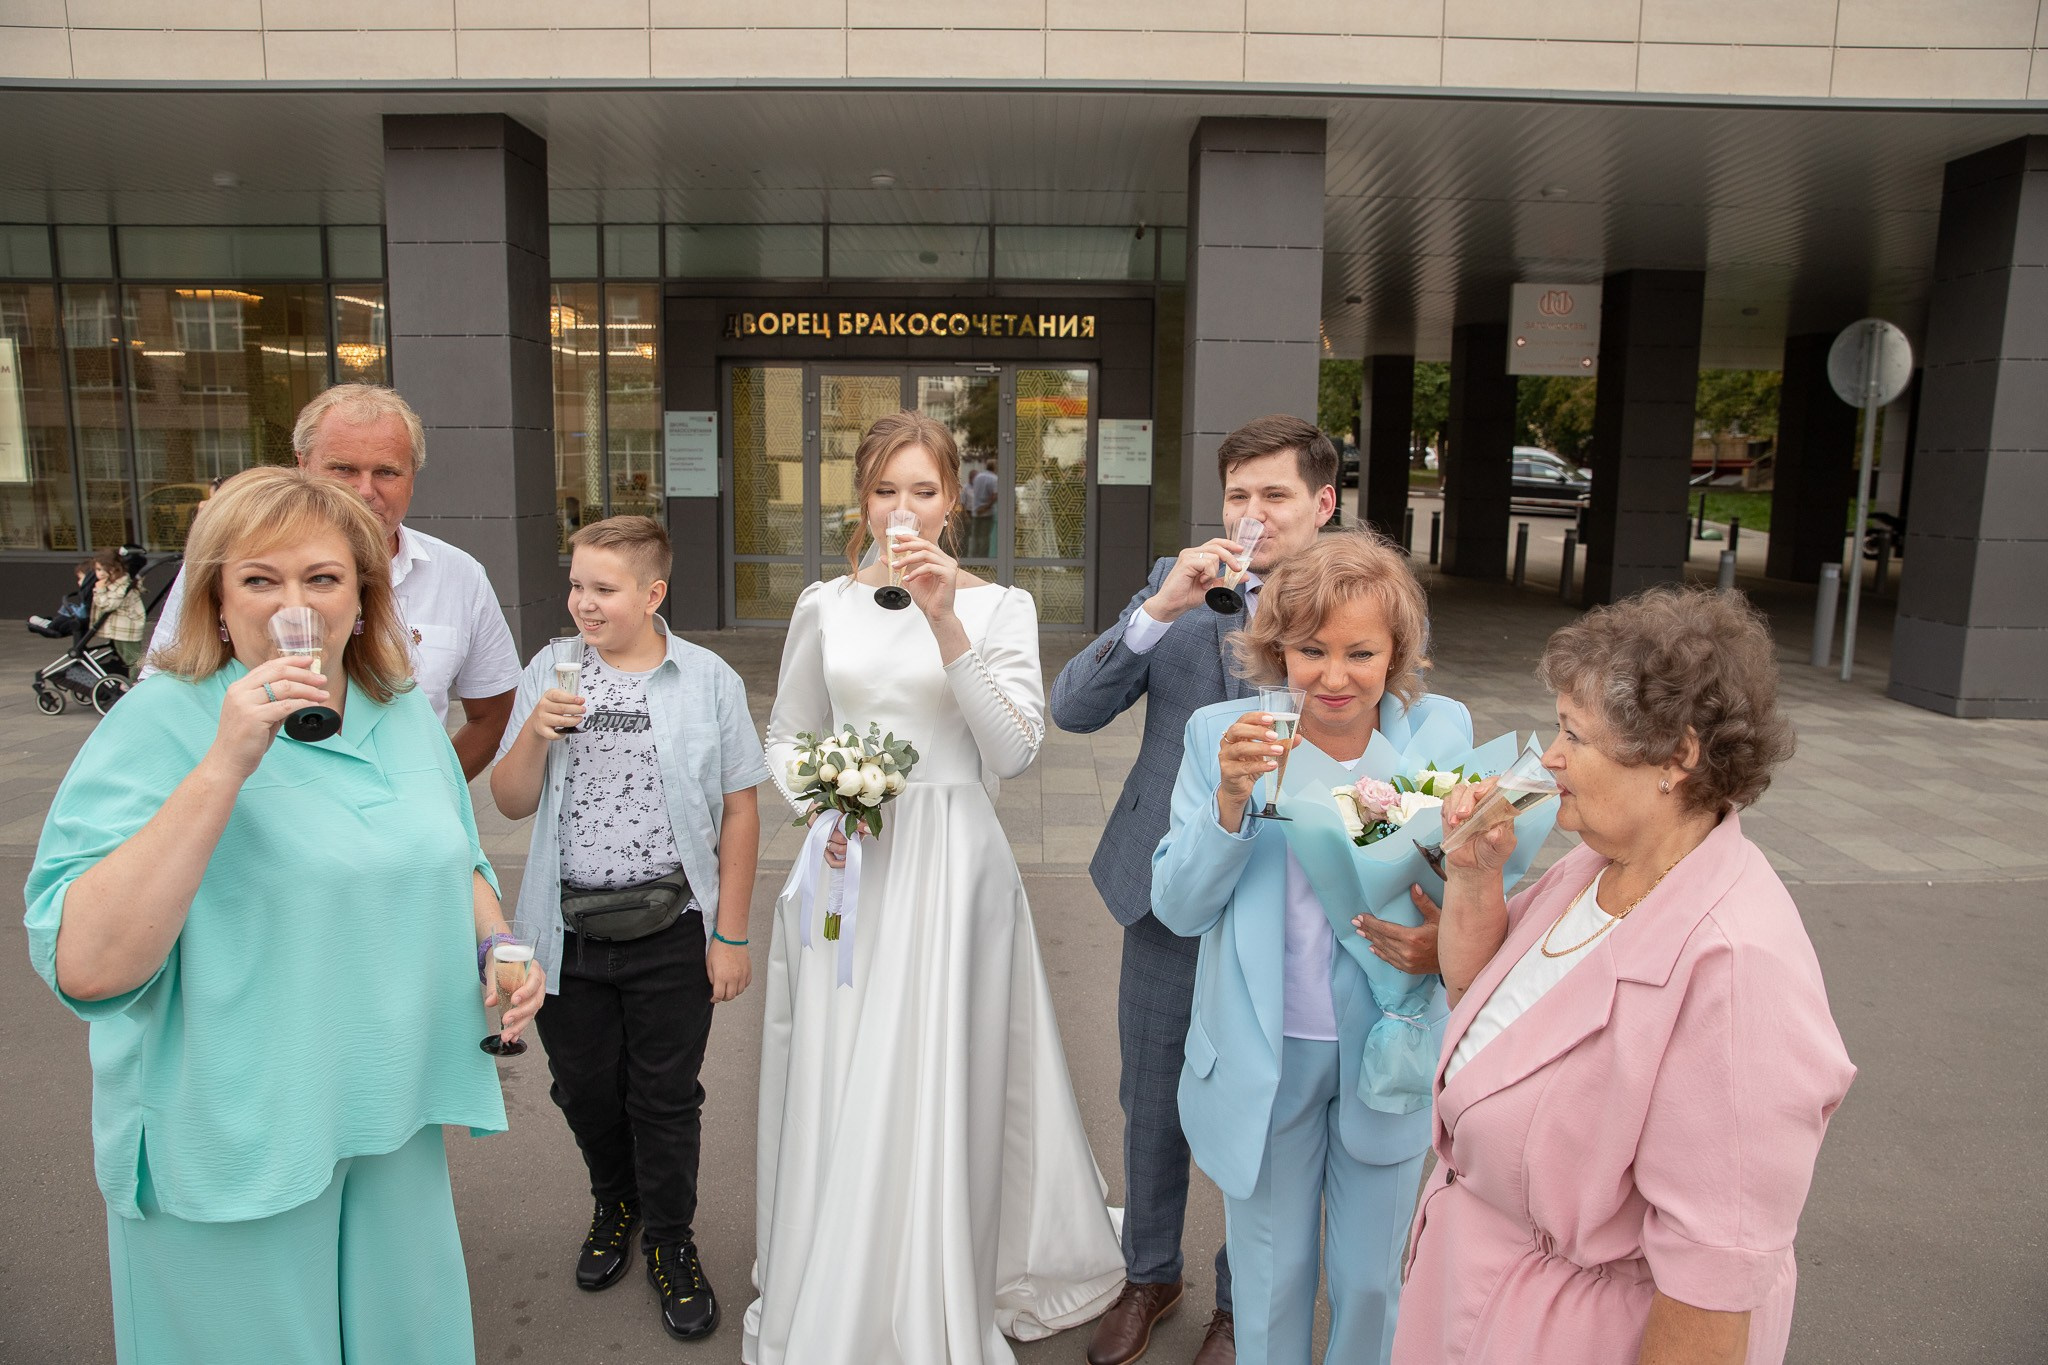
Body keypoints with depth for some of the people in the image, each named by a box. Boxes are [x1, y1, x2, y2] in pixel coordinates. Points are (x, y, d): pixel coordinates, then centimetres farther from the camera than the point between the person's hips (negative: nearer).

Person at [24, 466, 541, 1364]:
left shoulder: (403, 713, 2)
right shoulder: (161, 722, -16)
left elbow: (455, 863, 16)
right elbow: (84, 966, -26)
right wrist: (225, 763, -32)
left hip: (391, 1122, 5)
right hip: (230, 1153, -5)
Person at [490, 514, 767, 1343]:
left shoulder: (709, 681, -6)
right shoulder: (549, 676, 0)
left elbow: (739, 811, -4)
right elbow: (511, 803, 3)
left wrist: (730, 935, -6)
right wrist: (536, 732, -17)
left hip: (670, 932, -2)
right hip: (568, 928, 3)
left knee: (666, 1097, 10)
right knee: (583, 1087, 17)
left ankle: (670, 1243, 33)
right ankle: (615, 1203, 47)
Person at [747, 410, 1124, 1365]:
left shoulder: (998, 606, 0)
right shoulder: (824, 606, 7)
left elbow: (1016, 749, -11)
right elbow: (786, 734, 16)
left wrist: (947, 626, -19)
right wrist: (816, 798, -5)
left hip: (950, 866, -2)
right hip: (851, 864, 2)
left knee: (937, 1093, 2)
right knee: (836, 1096, 8)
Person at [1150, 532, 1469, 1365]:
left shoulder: (1441, 732, -10)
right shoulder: (1219, 734, -11)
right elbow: (1177, 906, -11)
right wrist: (1231, 798, -27)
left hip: (1387, 1052, 1)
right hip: (1263, 1059, 0)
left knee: (1370, 1279, 22)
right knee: (1270, 1278, 20)